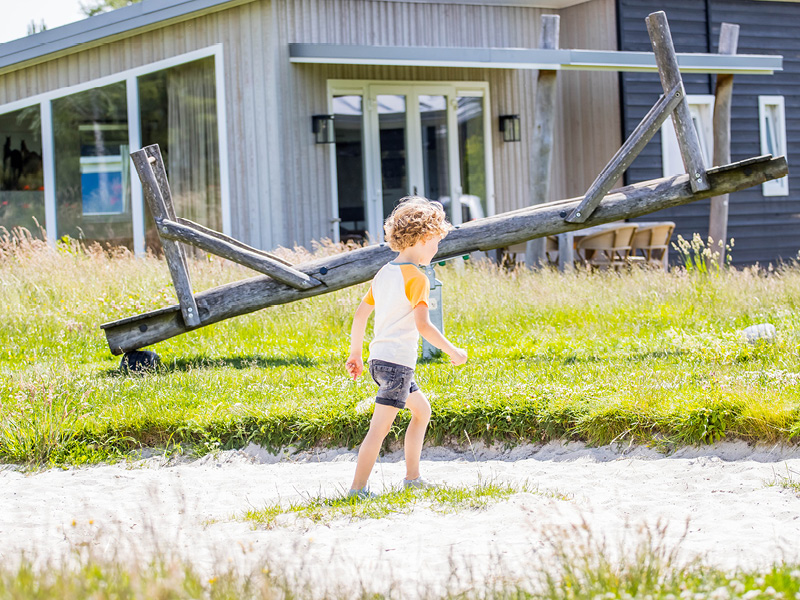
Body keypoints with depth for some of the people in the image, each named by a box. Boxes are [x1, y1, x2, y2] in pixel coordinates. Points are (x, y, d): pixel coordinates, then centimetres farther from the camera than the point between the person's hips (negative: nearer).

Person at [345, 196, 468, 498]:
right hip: (397, 361, -9)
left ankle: (412, 477, 24)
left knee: (422, 410, 23)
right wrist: (453, 351, -11)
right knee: (380, 428, -9)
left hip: (378, 359, 9)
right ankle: (358, 489, -11)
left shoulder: (384, 273, 14)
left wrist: (355, 353, 24)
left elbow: (360, 314, 17)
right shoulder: (416, 278, -11)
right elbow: (422, 324, -20)